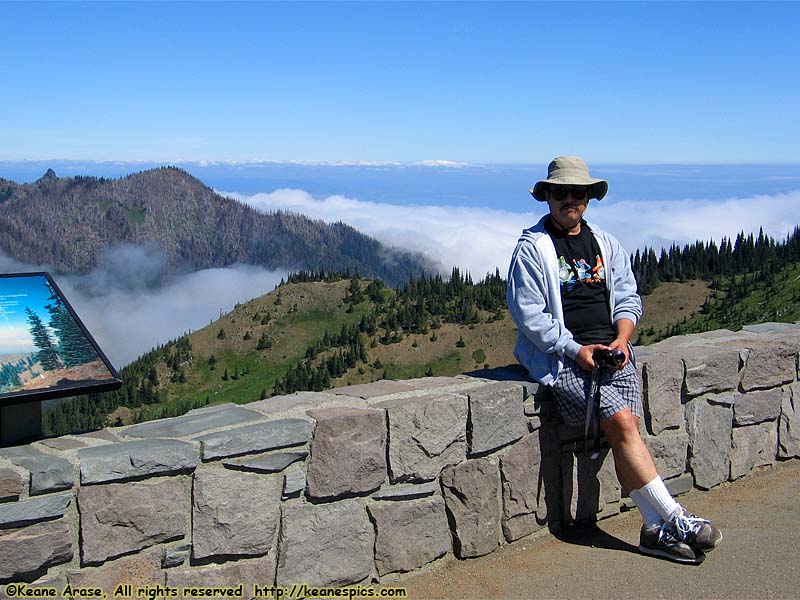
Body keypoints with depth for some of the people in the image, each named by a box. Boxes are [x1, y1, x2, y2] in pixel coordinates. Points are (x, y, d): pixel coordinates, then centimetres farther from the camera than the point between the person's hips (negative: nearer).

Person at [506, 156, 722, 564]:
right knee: (620, 423, -21)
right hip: (561, 357, -4)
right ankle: (674, 520, -15)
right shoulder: (532, 247, 1)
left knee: (625, 427, -18)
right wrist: (574, 350, -12)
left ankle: (656, 529, -13)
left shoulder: (605, 244, 18)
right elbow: (528, 313, -5)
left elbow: (627, 298, 16)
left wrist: (621, 339, -4)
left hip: (611, 351, 4)